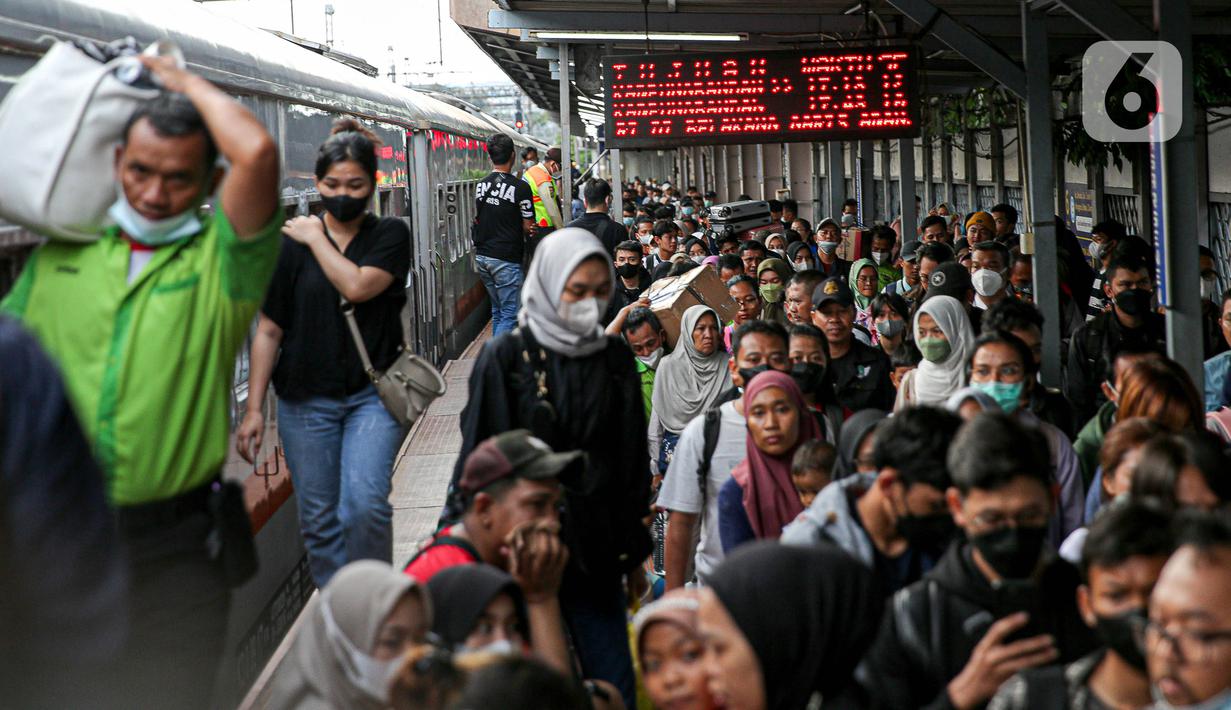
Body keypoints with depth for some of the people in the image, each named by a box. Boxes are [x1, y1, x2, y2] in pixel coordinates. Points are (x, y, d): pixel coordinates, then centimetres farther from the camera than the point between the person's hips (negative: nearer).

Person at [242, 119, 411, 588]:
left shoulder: (390, 236, 3)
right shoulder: (290, 243, 2)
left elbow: (357, 286, -17)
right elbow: (268, 330, 3)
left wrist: (316, 237, -5)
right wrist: (254, 409, 0)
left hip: (372, 395, -1)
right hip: (305, 400, 1)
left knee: (365, 505, -17)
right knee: (319, 520, 4)